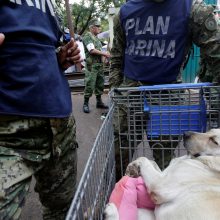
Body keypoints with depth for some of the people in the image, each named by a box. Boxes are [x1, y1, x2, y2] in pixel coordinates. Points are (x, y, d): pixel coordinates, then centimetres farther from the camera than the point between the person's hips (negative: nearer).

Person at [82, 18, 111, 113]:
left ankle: (99, 102, 22)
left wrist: (106, 55, 7)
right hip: (91, 65, -9)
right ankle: (85, 104, 1)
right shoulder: (87, 37, -9)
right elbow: (92, 50, -18)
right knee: (90, 85, -7)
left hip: (99, 64, 9)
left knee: (100, 84, 12)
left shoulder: (97, 38, 18)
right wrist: (104, 53, -14)